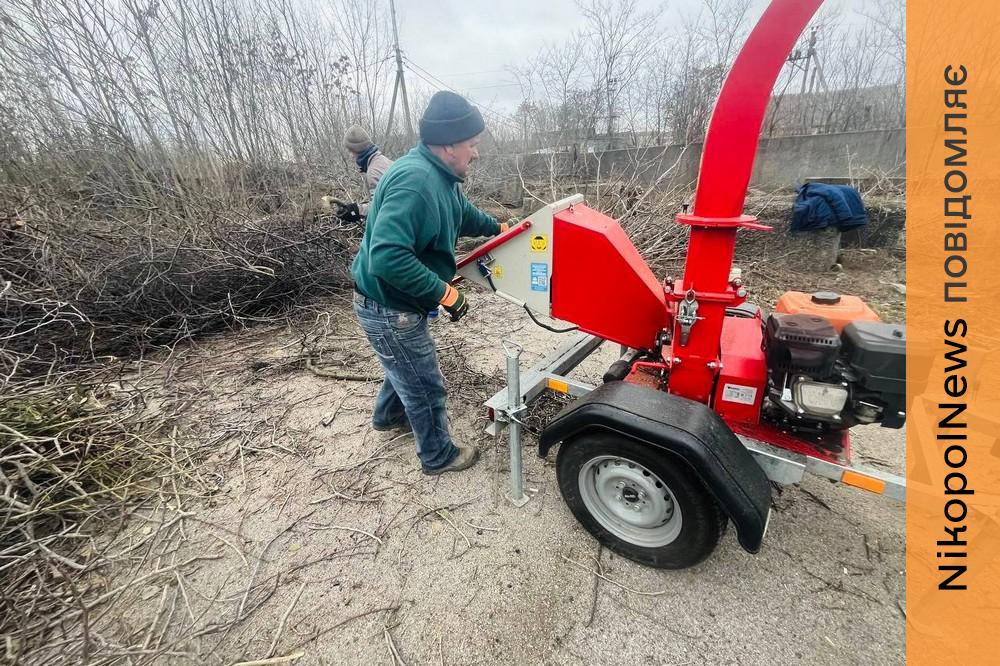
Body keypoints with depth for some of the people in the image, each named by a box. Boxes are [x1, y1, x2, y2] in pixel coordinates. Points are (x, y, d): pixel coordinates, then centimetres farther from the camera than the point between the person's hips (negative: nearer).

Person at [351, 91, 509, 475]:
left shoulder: (440, 176, 4)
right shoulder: (415, 181, -29)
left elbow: (462, 214, 25)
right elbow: (387, 256, -37)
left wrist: (497, 228, 31)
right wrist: (444, 293, -31)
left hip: (396, 301, 10)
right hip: (388, 309, -10)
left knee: (408, 366, 30)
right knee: (426, 386, 7)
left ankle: (388, 416, 56)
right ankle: (438, 456, 31)